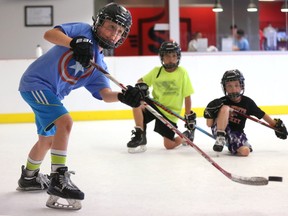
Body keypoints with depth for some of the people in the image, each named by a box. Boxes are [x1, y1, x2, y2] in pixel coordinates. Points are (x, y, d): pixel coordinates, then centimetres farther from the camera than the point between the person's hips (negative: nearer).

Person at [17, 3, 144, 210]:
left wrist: (124, 96, -28)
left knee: (48, 139, 22)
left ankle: (29, 177, 45)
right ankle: (58, 178, -20)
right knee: (65, 121, -25)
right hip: (36, 82, -9)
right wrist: (75, 42, -40)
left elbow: (105, 94, -8)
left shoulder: (99, 65, 6)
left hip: (52, 93, 9)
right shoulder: (83, 31, -9)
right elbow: (50, 34, -23)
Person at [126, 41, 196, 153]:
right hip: (155, 105, 3)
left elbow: (187, 96, -7)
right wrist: (141, 86, -14)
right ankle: (140, 137, -17)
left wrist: (189, 116, -9)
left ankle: (186, 136, 29)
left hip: (170, 113, -2)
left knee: (169, 145, -4)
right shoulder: (156, 71, -1)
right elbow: (141, 81, 10)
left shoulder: (182, 73, -9)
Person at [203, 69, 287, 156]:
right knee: (225, 108, -27)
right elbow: (209, 124, -6)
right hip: (220, 130, -2)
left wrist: (276, 124, 13)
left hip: (237, 133, 2)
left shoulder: (248, 102, -4)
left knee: (245, 151, -26)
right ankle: (220, 139, -23)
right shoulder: (221, 102, -9)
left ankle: (232, 146, 10)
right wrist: (211, 113, -25)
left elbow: (262, 115, 11)